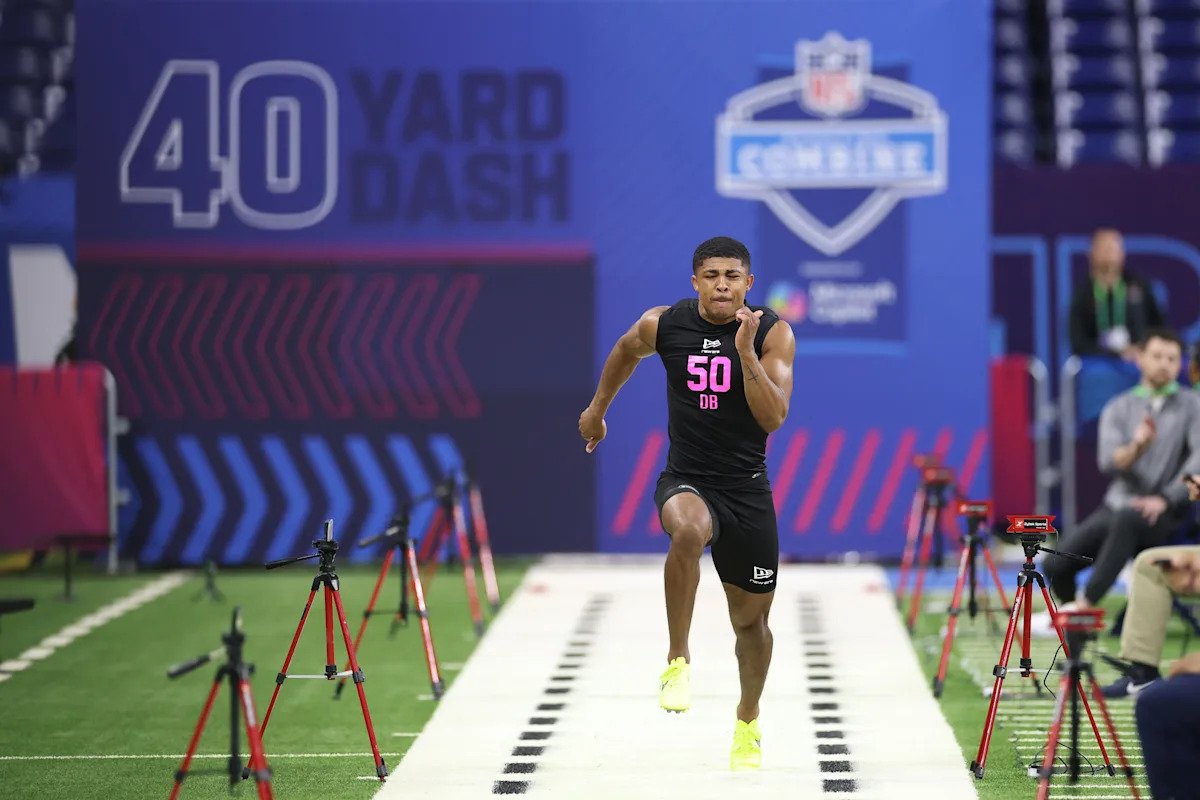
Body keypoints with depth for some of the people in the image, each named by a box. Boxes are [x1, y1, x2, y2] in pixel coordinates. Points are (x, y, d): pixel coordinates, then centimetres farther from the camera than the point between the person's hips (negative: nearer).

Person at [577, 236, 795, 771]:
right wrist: (597, 408, 28)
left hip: (747, 490, 1)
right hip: (685, 481, -1)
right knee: (689, 531, -39)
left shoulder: (773, 334, -9)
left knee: (751, 619, 12)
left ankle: (747, 725, 39)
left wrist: (745, 351, -28)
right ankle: (678, 661, -25)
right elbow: (627, 350, 19)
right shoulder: (664, 324, -5)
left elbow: (773, 417, -20)